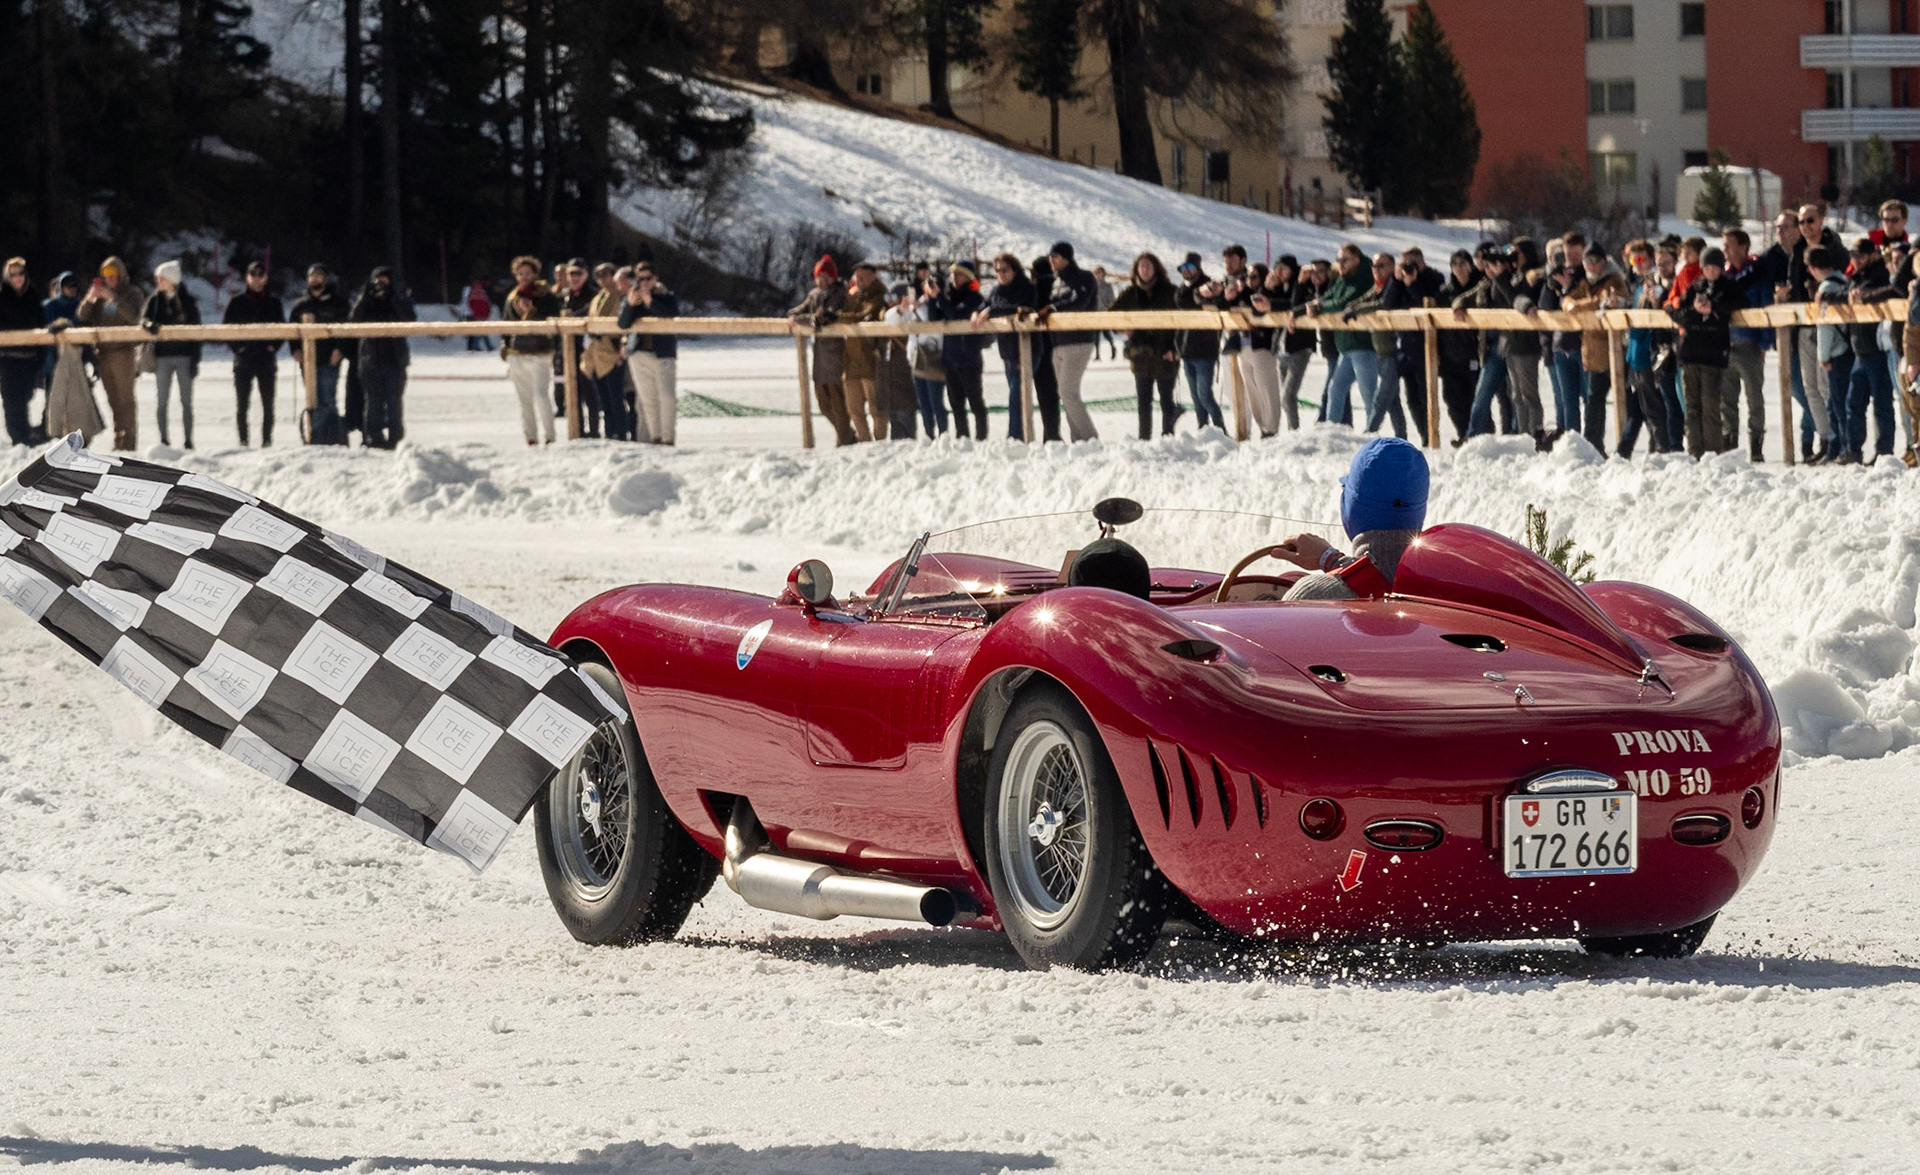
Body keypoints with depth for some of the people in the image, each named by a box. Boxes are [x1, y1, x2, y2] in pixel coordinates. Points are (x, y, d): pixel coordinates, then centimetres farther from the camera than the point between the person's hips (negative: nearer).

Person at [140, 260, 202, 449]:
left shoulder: (187, 301, 2)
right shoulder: (155, 300, 6)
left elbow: (195, 330, 2)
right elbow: (144, 318, -5)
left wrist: (195, 359, -3)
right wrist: (149, 324, -30)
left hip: (184, 355, -1)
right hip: (162, 355, 1)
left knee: (186, 401, 1)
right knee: (162, 401, 2)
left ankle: (188, 440, 5)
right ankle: (163, 439, 6)